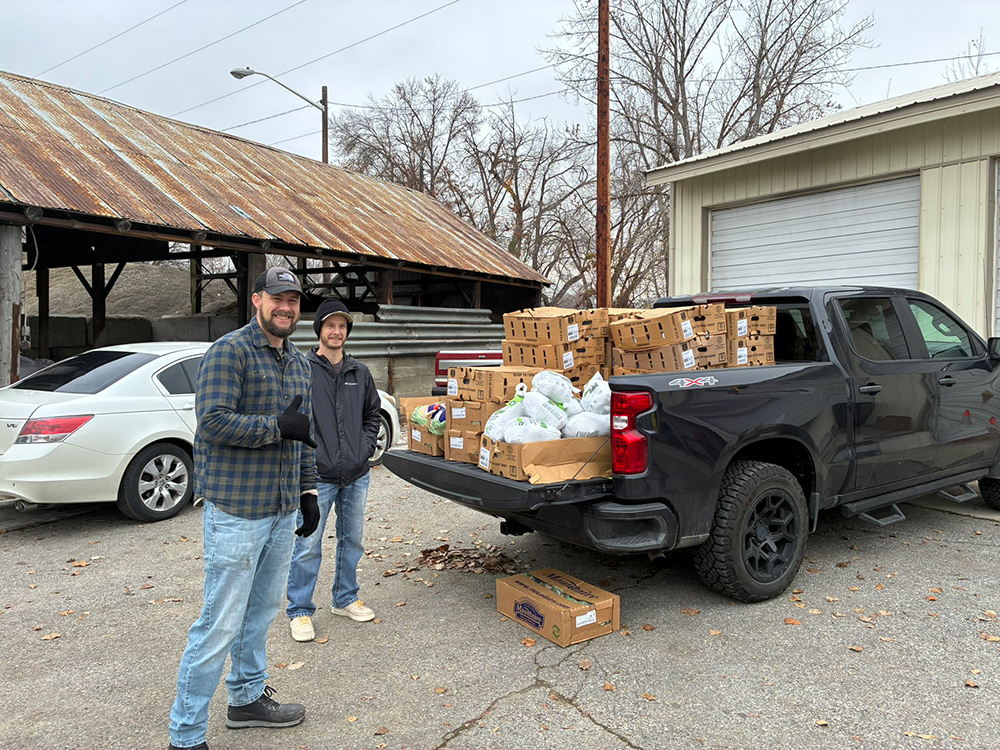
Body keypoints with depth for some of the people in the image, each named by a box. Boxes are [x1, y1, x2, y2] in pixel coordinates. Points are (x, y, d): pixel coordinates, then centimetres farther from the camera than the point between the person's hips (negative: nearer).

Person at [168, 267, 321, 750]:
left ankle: (247, 698, 38)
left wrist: (308, 492, 15)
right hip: (237, 510, -8)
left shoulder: (298, 362, 14)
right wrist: (278, 426, -19)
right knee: (221, 624, -2)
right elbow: (213, 421, -20)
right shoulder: (229, 352, -11)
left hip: (283, 509, 8)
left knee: (262, 610, 20)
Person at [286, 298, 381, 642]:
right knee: (308, 545, 0)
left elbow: (372, 414, 19)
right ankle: (300, 611, 16)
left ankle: (345, 599, 33)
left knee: (352, 541, 16)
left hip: (356, 475, 5)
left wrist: (366, 446, 6)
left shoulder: (360, 373, 9)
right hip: (317, 475, -5)